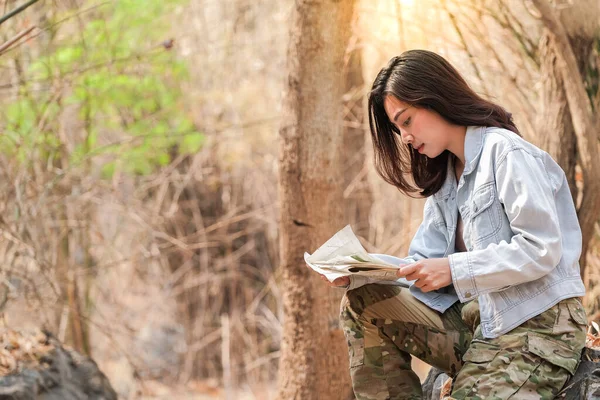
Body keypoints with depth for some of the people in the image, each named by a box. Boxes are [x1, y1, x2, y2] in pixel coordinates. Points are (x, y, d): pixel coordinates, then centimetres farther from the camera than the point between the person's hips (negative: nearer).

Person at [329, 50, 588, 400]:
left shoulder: (507, 152, -9)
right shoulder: (444, 177, 18)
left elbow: (543, 249, -18)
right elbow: (424, 268, 11)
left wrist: (454, 269, -21)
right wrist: (359, 272, -6)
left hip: (538, 327, -9)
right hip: (480, 320, 9)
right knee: (362, 302, -2)